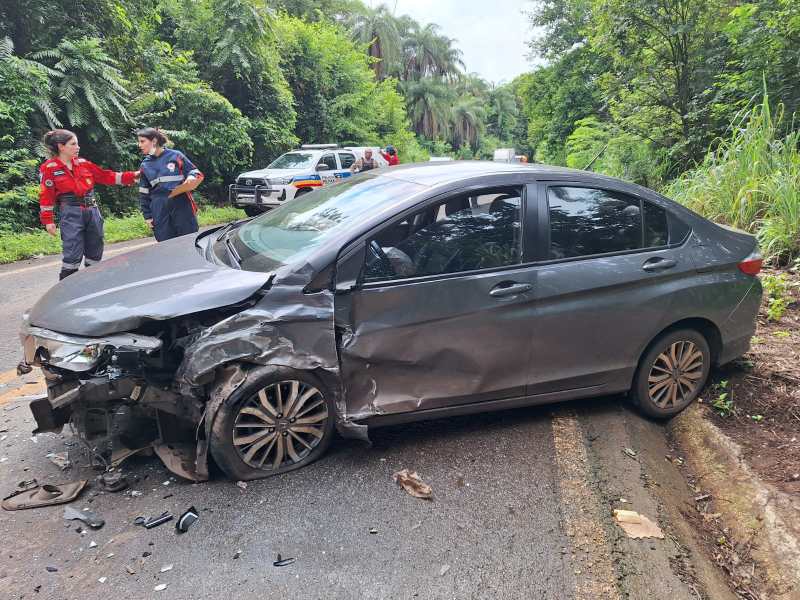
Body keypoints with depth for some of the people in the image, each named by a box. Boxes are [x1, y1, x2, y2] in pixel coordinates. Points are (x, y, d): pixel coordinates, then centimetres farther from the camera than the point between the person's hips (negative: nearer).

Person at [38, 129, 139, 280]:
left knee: (95, 252, 12)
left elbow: (107, 176, 14)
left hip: (92, 210, 6)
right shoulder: (49, 168, -3)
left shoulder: (83, 163, 11)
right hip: (71, 213, -6)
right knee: (73, 254, -9)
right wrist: (48, 221, -10)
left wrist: (132, 176, 8)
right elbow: (46, 196, -5)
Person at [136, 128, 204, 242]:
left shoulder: (175, 156, 1)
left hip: (182, 207, -3)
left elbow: (197, 176, 0)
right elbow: (144, 194, 14)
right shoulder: (145, 165, 12)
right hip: (159, 213, 3)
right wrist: (147, 216, 8)